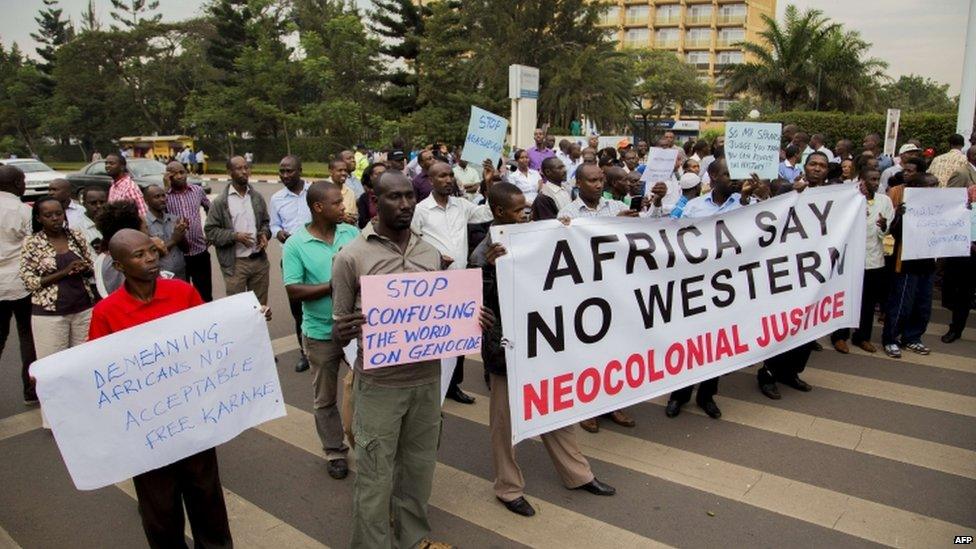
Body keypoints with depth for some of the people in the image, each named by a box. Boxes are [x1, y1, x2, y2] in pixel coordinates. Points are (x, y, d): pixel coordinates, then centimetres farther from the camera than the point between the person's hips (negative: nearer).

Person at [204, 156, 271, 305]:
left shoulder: (257, 197, 8)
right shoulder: (220, 202, -6)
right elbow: (210, 230, -6)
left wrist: (264, 234, -3)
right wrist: (235, 236, -18)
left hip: (260, 260, 4)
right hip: (236, 263, -4)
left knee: (261, 306, 14)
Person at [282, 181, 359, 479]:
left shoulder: (352, 233, -2)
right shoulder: (295, 244, -10)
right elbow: (293, 292, -15)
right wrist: (333, 286, -22)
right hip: (322, 333, -2)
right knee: (325, 397, 13)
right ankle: (335, 452, 31)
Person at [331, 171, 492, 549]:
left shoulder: (431, 253, 5)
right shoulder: (351, 256, -9)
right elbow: (339, 328, -4)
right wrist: (344, 333, -28)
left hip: (427, 379, 4)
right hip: (379, 384, -4)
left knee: (419, 468, 19)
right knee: (375, 478, 7)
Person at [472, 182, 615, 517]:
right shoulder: (483, 254, -14)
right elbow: (479, 306, -18)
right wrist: (489, 269, -33)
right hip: (507, 348, -6)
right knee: (506, 419, 9)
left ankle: (576, 473, 35)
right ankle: (508, 487, 27)